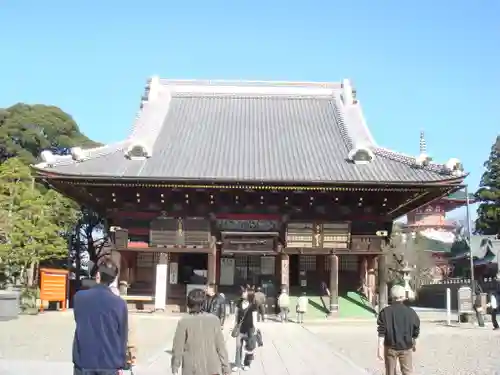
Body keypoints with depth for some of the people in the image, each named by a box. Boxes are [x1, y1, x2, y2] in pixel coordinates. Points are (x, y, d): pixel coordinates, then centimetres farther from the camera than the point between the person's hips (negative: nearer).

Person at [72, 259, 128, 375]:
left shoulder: (79, 297, -6)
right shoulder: (119, 303, -9)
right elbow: (123, 336, -2)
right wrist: (121, 364, 9)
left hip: (84, 361, 1)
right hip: (109, 363, -1)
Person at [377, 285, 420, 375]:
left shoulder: (385, 311, -8)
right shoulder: (411, 312, -3)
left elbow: (381, 332, -11)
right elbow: (416, 331, 5)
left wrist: (380, 348, -7)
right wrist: (414, 344, 21)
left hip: (390, 347, -1)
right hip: (406, 347, 1)